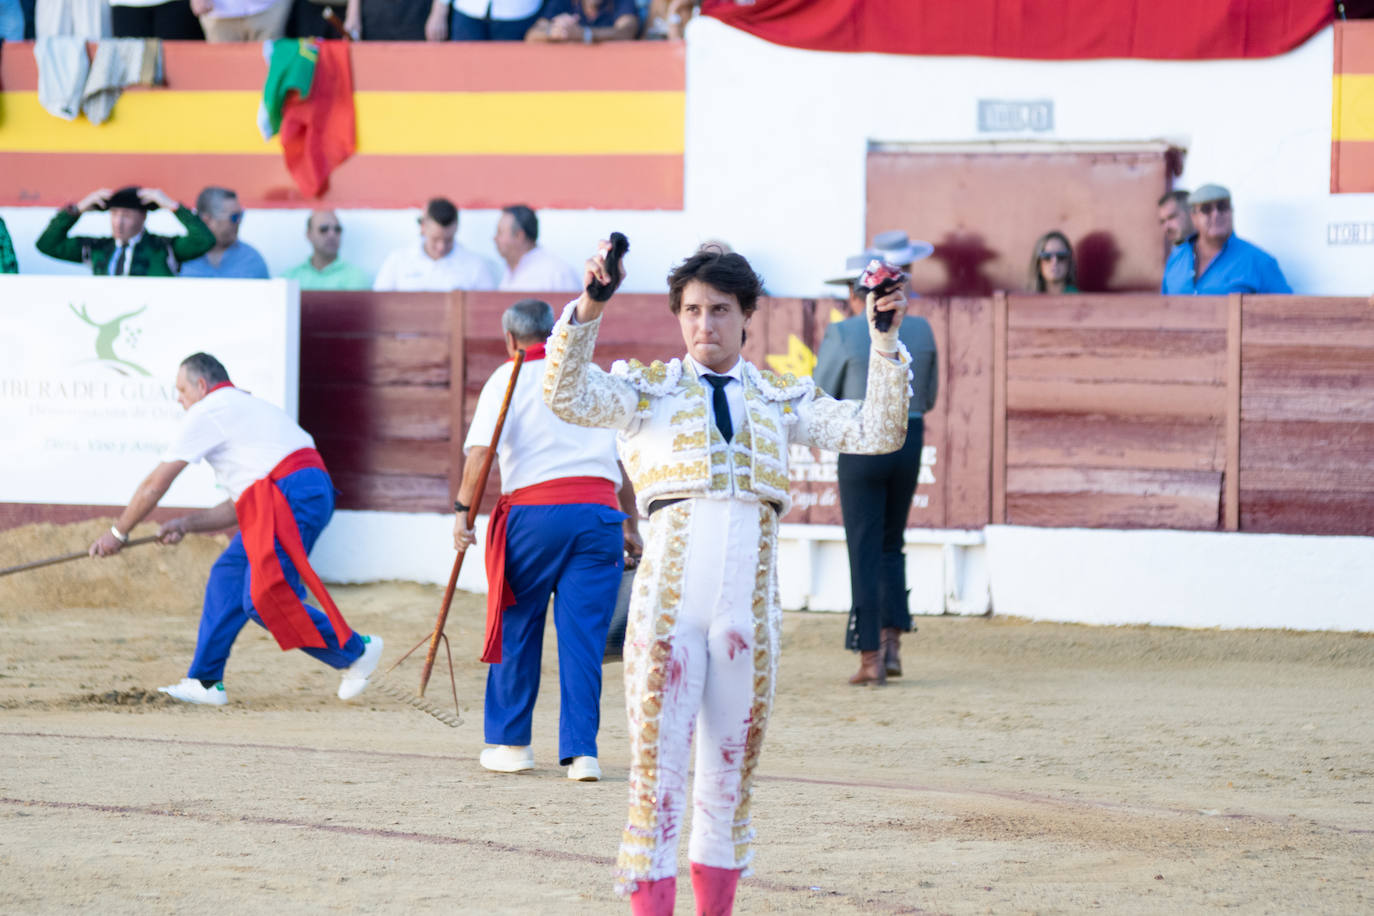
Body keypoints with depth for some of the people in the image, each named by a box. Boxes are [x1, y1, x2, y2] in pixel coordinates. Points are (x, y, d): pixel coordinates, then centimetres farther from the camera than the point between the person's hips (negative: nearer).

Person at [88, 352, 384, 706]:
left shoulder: (208, 412, 4)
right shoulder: (247, 408, 32)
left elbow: (155, 484, 8)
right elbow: (240, 508, 29)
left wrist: (118, 532, 18)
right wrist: (187, 524, 23)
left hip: (291, 496, -10)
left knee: (263, 600, -14)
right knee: (228, 577, 13)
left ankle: (355, 652, -7)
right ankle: (205, 682, 14)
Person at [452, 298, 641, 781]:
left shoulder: (508, 378, 6)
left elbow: (480, 450, -7)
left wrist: (462, 510, -7)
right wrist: (631, 524, 24)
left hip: (533, 510, -3)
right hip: (599, 509, 3)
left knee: (517, 630, 10)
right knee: (583, 636, 3)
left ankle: (510, 742, 17)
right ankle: (581, 750, -3)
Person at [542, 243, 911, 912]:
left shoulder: (783, 400, 16)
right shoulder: (647, 389, 10)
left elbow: (877, 433, 8)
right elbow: (565, 396, -6)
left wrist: (885, 340, -3)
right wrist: (588, 308, -19)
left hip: (750, 604, 3)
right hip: (669, 599, -3)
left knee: (732, 767, 9)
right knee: (657, 761, -6)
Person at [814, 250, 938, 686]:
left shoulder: (843, 334, -11)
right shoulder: (921, 330, 2)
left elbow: (821, 399, -3)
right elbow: (928, 397, 12)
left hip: (860, 446, -4)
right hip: (909, 442, 4)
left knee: (865, 552, 2)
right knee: (891, 545, 20)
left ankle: (870, 658, 0)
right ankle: (892, 644, 12)